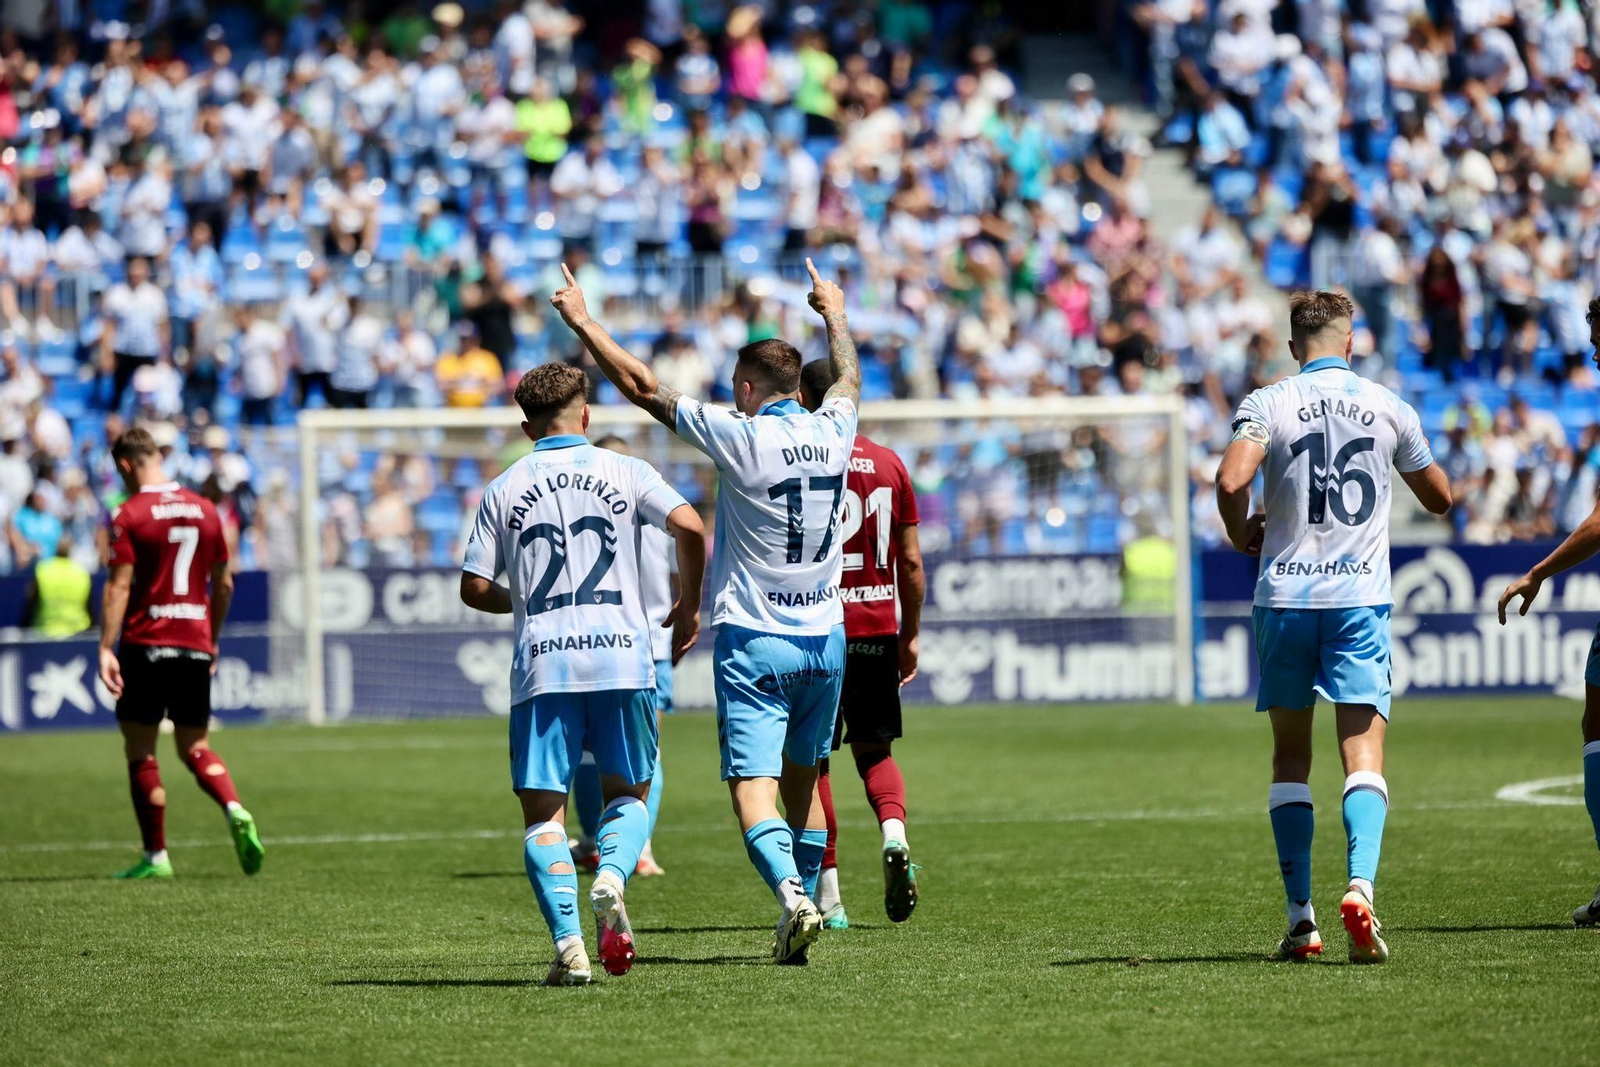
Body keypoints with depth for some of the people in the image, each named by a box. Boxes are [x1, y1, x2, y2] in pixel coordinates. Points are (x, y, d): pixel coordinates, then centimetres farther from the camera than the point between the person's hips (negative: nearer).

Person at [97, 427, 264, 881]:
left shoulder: (130, 515, -7)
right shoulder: (205, 510, 9)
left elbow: (119, 587, -13)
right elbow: (224, 584, 14)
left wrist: (106, 649, -15)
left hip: (146, 644, -5)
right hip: (195, 646, 5)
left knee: (140, 750, 5)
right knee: (195, 747, 13)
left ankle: (156, 855, 3)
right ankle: (236, 811, -14)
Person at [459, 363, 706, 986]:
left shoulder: (504, 489, 8)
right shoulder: (624, 473, 5)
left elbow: (474, 589, 6)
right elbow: (688, 527, -9)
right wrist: (689, 606, 5)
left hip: (542, 666, 0)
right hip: (622, 659, 0)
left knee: (543, 812, 4)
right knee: (629, 793, 15)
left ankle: (568, 944, -11)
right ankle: (611, 877, -16)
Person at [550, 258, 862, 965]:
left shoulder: (743, 437, -12)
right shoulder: (832, 431, 3)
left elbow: (644, 389, -8)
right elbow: (849, 379, 27)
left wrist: (583, 323, 2)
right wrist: (835, 316, 45)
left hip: (754, 640, -5)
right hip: (824, 638, 6)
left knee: (753, 788, -11)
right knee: (802, 784, 17)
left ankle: (793, 895, -33)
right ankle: (799, 920, 19)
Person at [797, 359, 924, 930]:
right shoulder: (889, 465, 5)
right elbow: (911, 564, 7)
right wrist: (909, 636, 16)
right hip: (876, 629, 3)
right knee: (874, 750, 15)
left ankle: (827, 894, 3)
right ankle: (894, 831, -14)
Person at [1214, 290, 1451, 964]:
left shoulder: (1268, 405, -1)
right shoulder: (1388, 407, 5)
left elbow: (1230, 481, -18)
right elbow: (1439, 498, 17)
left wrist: (1243, 535, 2)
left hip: (1285, 597, 0)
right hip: (1361, 598, 0)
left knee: (1291, 756, 12)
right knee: (1364, 757, -5)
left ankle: (1301, 917, 8)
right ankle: (1360, 885, -29)